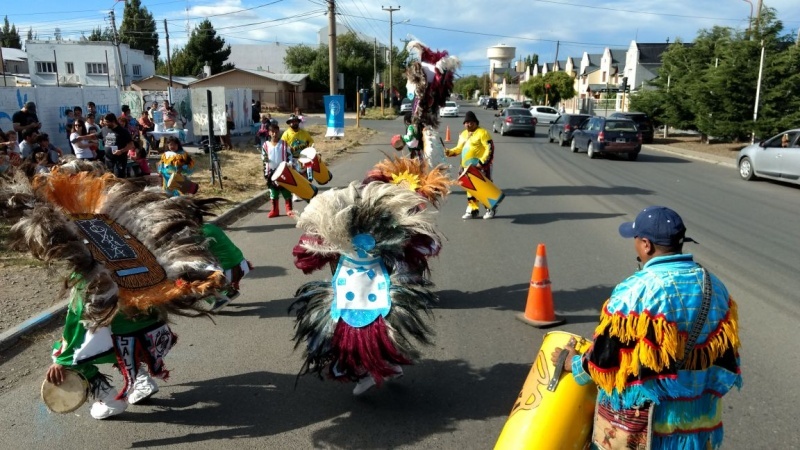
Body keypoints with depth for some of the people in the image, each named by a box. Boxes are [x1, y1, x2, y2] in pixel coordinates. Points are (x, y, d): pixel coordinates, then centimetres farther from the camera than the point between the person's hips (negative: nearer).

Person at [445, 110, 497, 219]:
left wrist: (482, 162, -22)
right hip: (468, 167, 7)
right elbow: (459, 148, 22)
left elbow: (490, 148, -14)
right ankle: (472, 209, 19)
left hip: (481, 166, -7)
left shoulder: (482, 133, -8)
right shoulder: (463, 135, 15)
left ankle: (491, 209, 10)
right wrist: (450, 152, 1)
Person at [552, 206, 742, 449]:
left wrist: (574, 364, 2)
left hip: (643, 420, -6)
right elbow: (726, 352, 10)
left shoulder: (634, 292, -21)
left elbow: (606, 359, -16)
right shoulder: (715, 286, 1)